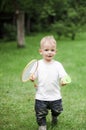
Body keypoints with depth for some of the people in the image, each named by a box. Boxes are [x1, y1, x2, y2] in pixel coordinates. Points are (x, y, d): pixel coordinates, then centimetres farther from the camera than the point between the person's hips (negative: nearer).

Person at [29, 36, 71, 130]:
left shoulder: (58, 65, -5)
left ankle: (54, 117, 50)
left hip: (55, 96, 1)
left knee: (57, 110, 16)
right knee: (41, 113, 4)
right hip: (41, 96, -1)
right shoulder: (38, 64, -4)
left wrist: (63, 81, -32)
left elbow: (63, 76, -9)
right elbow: (34, 76, -1)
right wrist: (32, 78, -25)